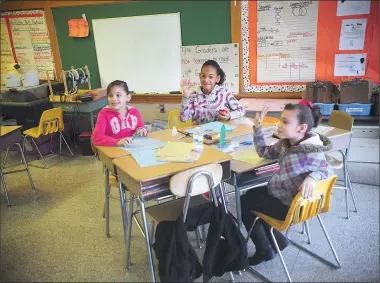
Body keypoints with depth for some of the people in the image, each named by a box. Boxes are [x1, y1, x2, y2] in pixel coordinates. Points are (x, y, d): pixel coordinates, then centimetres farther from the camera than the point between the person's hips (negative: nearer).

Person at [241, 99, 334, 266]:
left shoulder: (310, 153, -29)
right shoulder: (285, 143, -5)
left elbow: (328, 171, -15)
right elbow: (264, 152, 6)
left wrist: (312, 177, -36)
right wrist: (257, 127, -4)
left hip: (290, 206, -8)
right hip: (280, 193, 8)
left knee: (244, 203, 2)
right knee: (250, 195, 19)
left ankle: (264, 250, 21)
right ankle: (278, 240, 25)